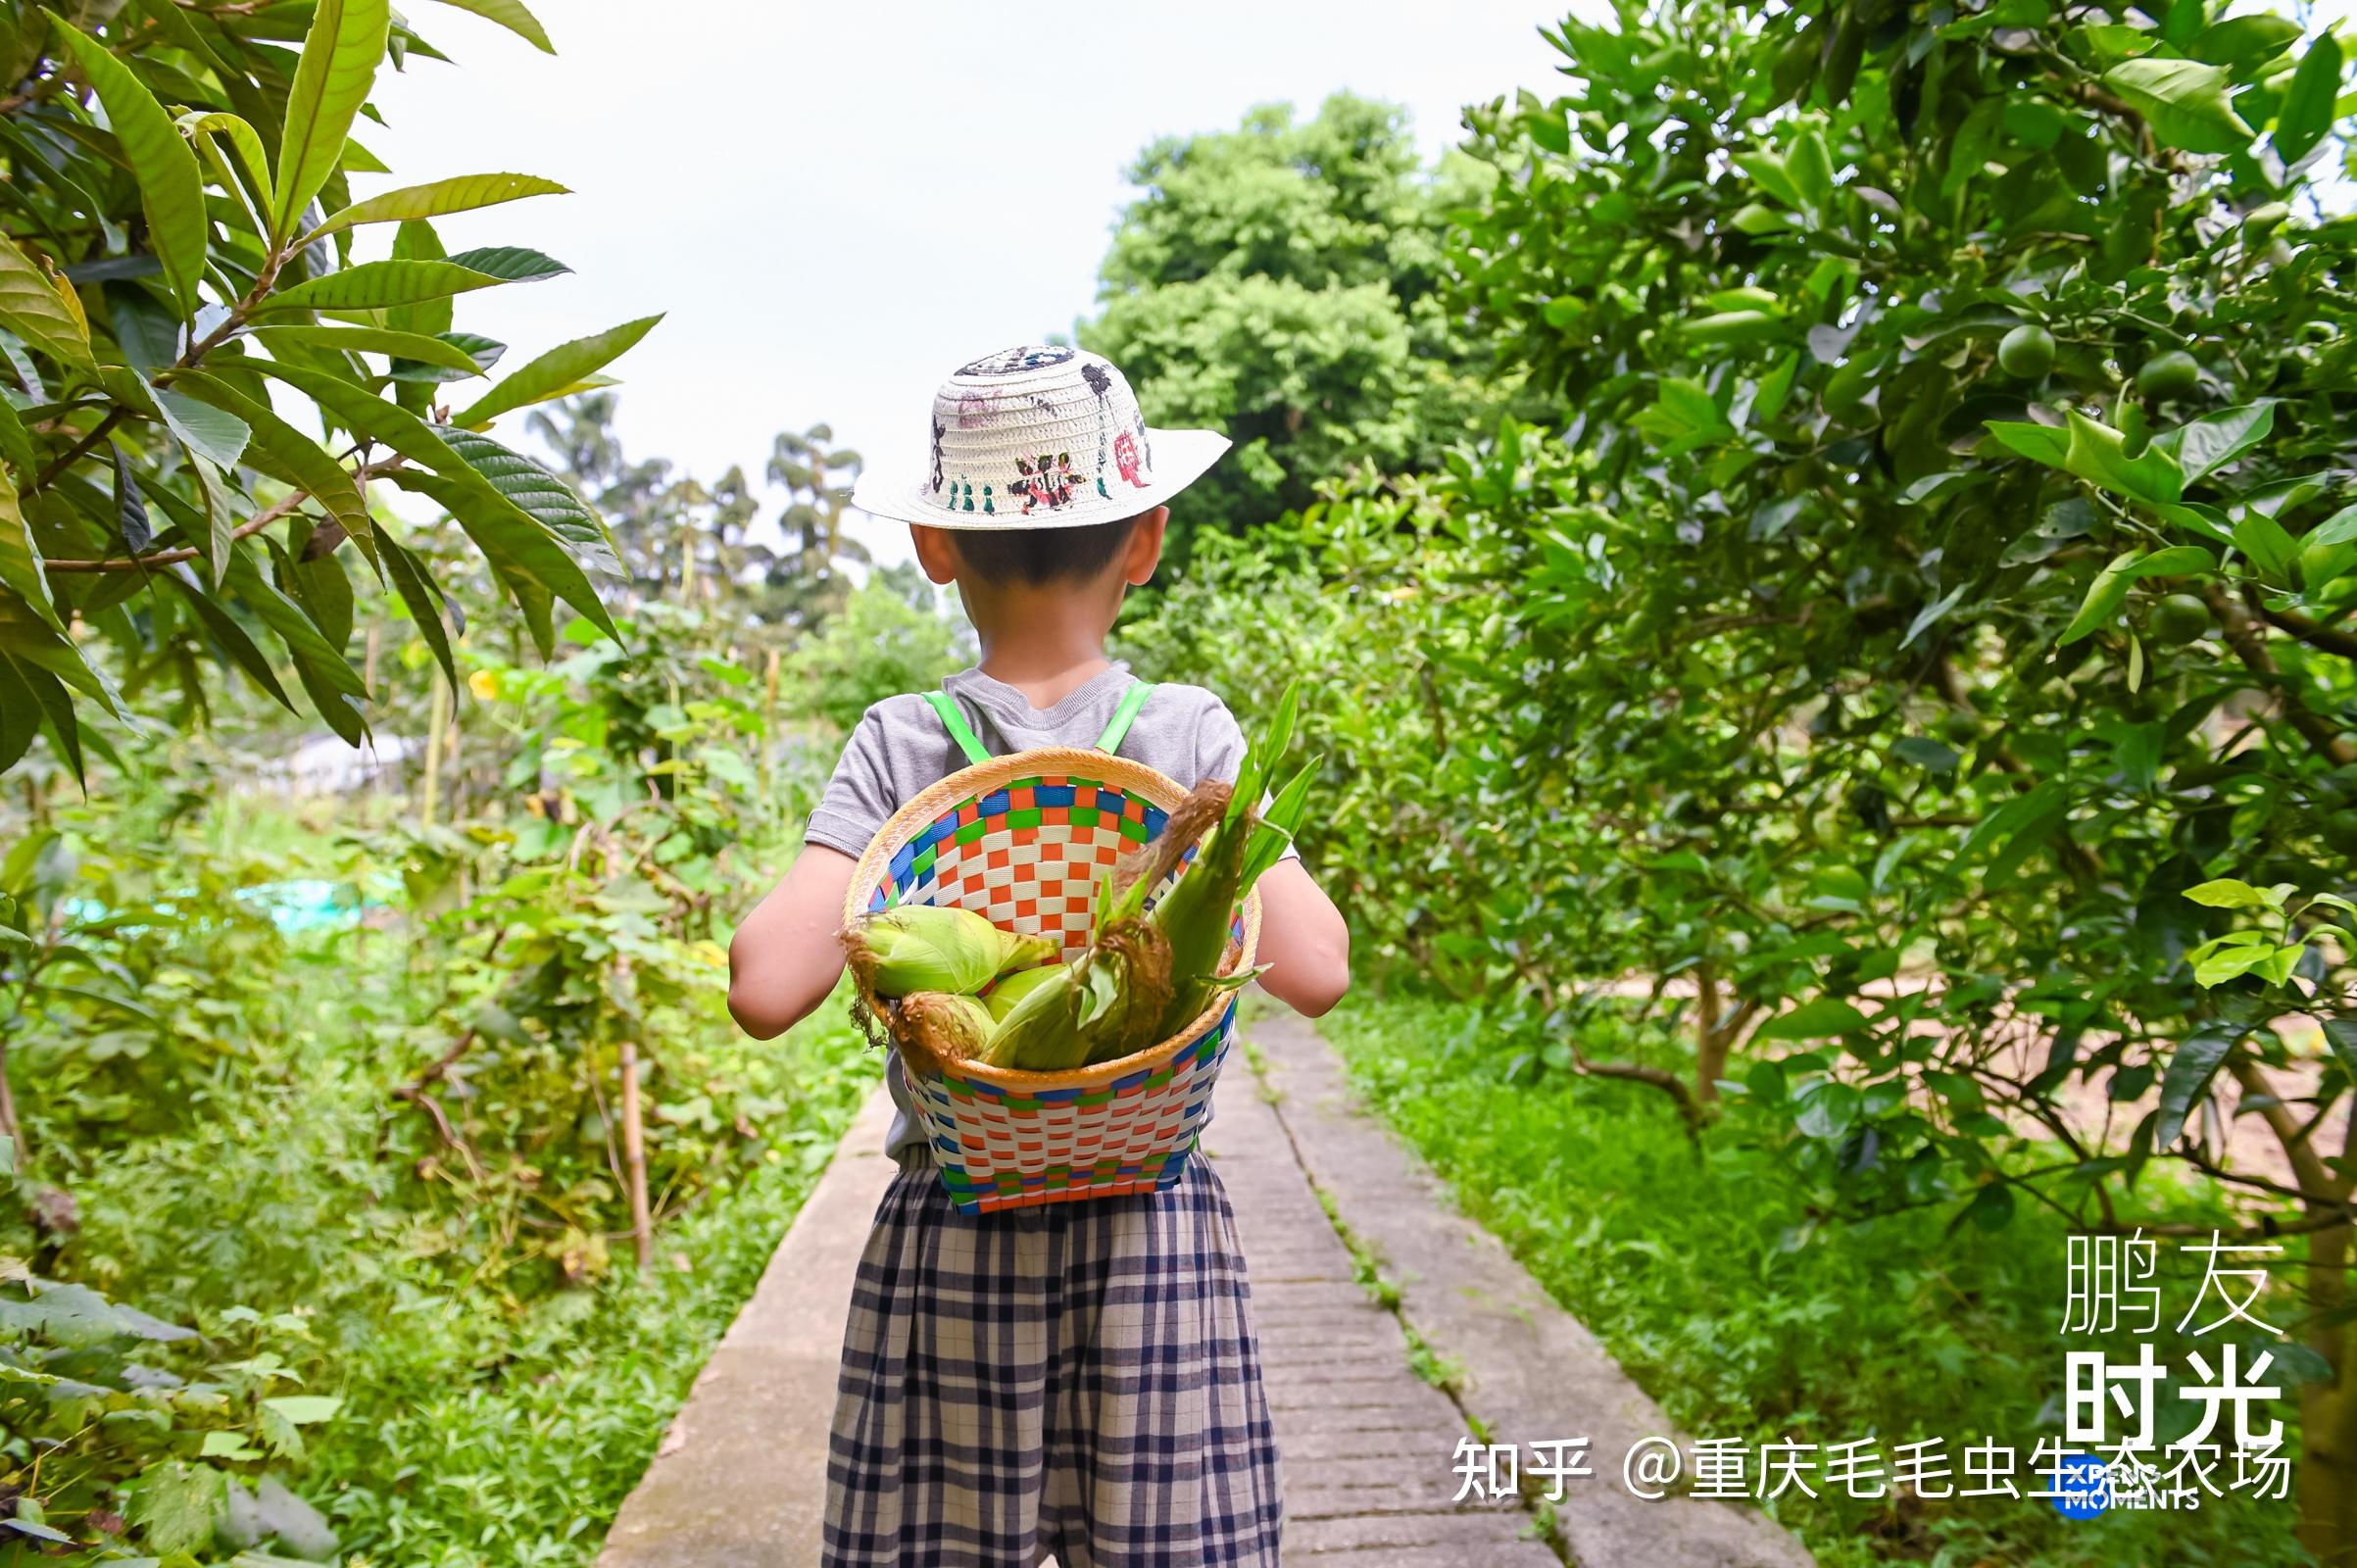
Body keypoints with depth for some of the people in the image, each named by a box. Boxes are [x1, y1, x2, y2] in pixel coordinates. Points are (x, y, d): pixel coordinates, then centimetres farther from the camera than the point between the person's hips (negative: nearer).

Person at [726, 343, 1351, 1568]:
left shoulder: (900, 747, -8)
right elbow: (1314, 969, -12)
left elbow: (767, 988, -18)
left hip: (947, 1245, 0)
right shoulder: (1192, 735, -6)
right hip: (1154, 1231, 0)